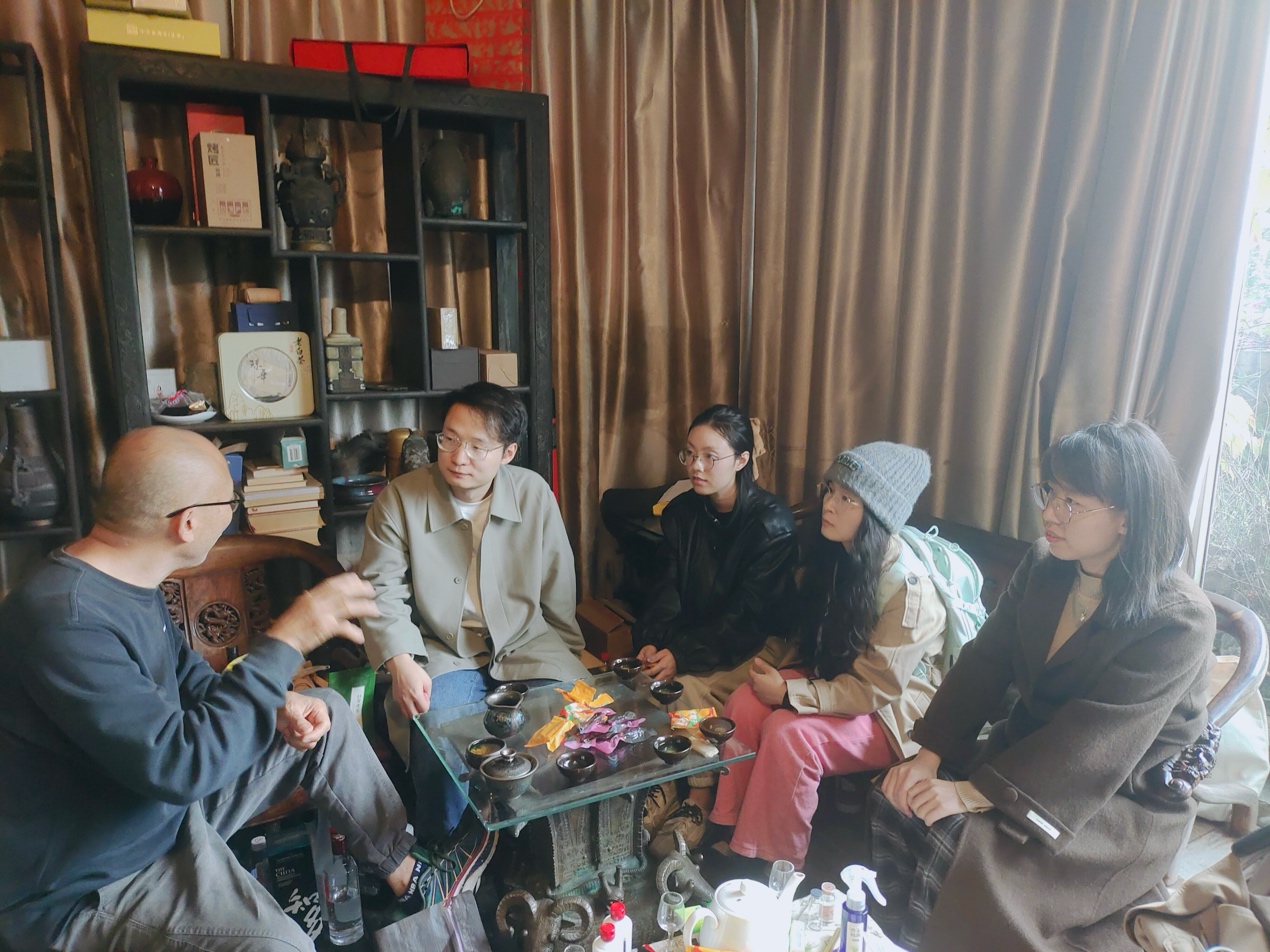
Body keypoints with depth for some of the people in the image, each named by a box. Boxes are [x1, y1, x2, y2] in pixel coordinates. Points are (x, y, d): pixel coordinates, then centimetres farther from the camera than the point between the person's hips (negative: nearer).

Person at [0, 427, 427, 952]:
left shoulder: (128, 577, -2)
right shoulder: (64, 619, -32)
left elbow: (186, 676, 11)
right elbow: (178, 763, -36)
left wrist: (275, 704, -6)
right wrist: (287, 640, -31)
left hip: (169, 805, 9)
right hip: (89, 886, -9)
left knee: (328, 715, 8)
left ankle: (402, 867, 18)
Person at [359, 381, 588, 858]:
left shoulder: (534, 493, 0)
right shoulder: (400, 499, -5)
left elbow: (557, 590, 7)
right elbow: (382, 589, -6)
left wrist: (566, 658, 9)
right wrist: (401, 662, -20)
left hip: (526, 648, 2)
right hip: (441, 655, -1)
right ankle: (444, 855, 2)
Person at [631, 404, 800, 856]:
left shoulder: (772, 522, -17)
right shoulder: (680, 512, 0)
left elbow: (747, 613, -21)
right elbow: (667, 591, -1)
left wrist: (682, 654, -27)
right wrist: (650, 642, -19)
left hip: (761, 643, -5)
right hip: (699, 633, 5)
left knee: (688, 685, -28)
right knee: (648, 678, -23)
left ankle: (699, 802, -9)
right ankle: (661, 786, -8)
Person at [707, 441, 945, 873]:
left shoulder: (909, 589, -27)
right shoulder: (836, 555, -3)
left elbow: (875, 689, -23)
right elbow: (810, 637, 12)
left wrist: (789, 693, -22)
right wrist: (770, 665, -4)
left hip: (893, 712, -7)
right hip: (834, 679, 7)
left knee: (789, 733, -28)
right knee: (744, 703, -17)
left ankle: (776, 867, -8)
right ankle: (728, 835, -5)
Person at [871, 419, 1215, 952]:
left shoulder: (1180, 622, -21)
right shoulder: (1043, 565, -3)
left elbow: (1096, 741, -26)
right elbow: (984, 662, -4)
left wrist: (974, 793, -29)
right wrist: (928, 755, -15)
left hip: (1124, 803, -5)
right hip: (1026, 746, 6)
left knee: (966, 851, -26)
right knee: (896, 805, -14)